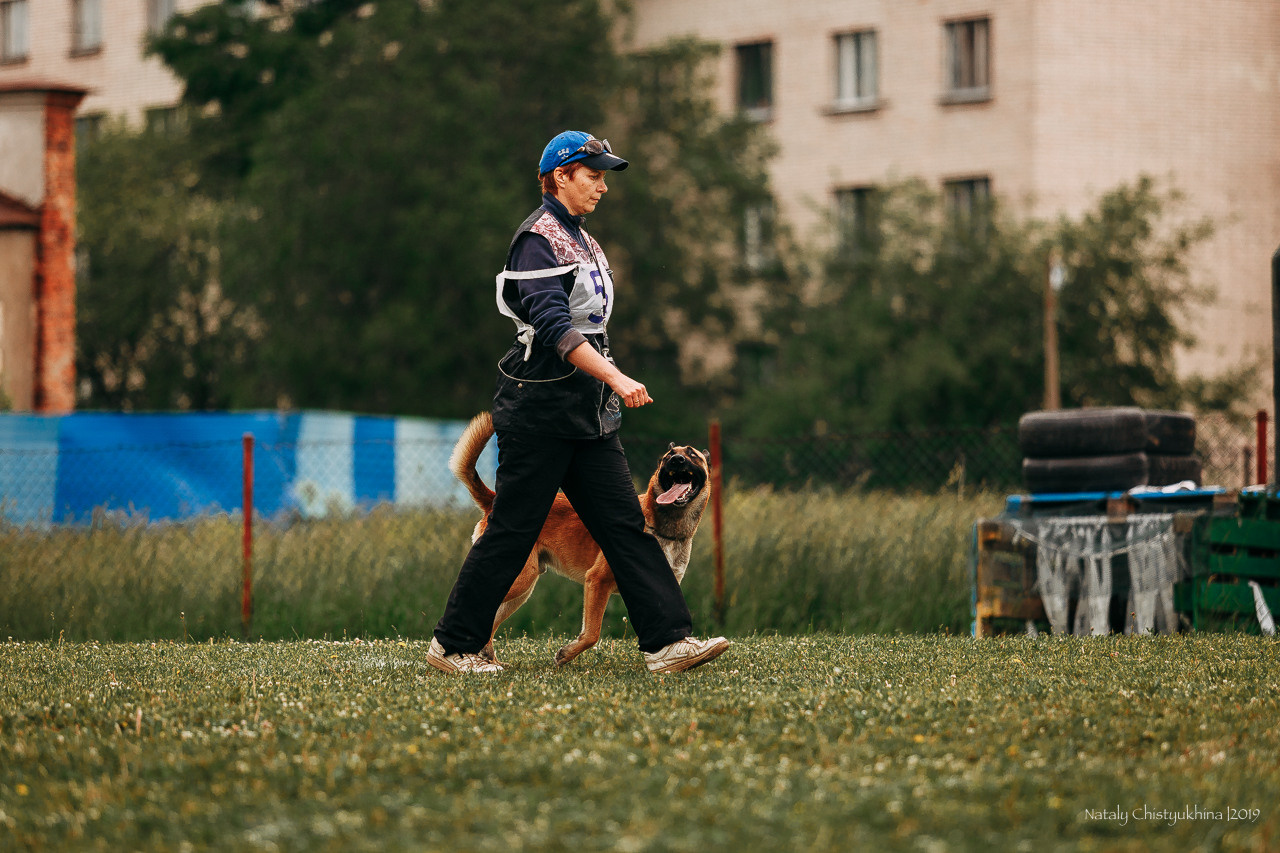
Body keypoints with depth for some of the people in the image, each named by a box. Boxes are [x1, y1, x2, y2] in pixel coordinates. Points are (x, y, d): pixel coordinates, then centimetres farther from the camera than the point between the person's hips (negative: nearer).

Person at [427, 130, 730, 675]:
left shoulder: (577, 238, 18)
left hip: (585, 414, 9)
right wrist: (615, 377, -30)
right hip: (540, 409, -9)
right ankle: (453, 645, 7)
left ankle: (667, 641, -4)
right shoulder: (539, 239, -12)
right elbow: (553, 324, -23)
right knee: (512, 530, -3)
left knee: (625, 524, 1)